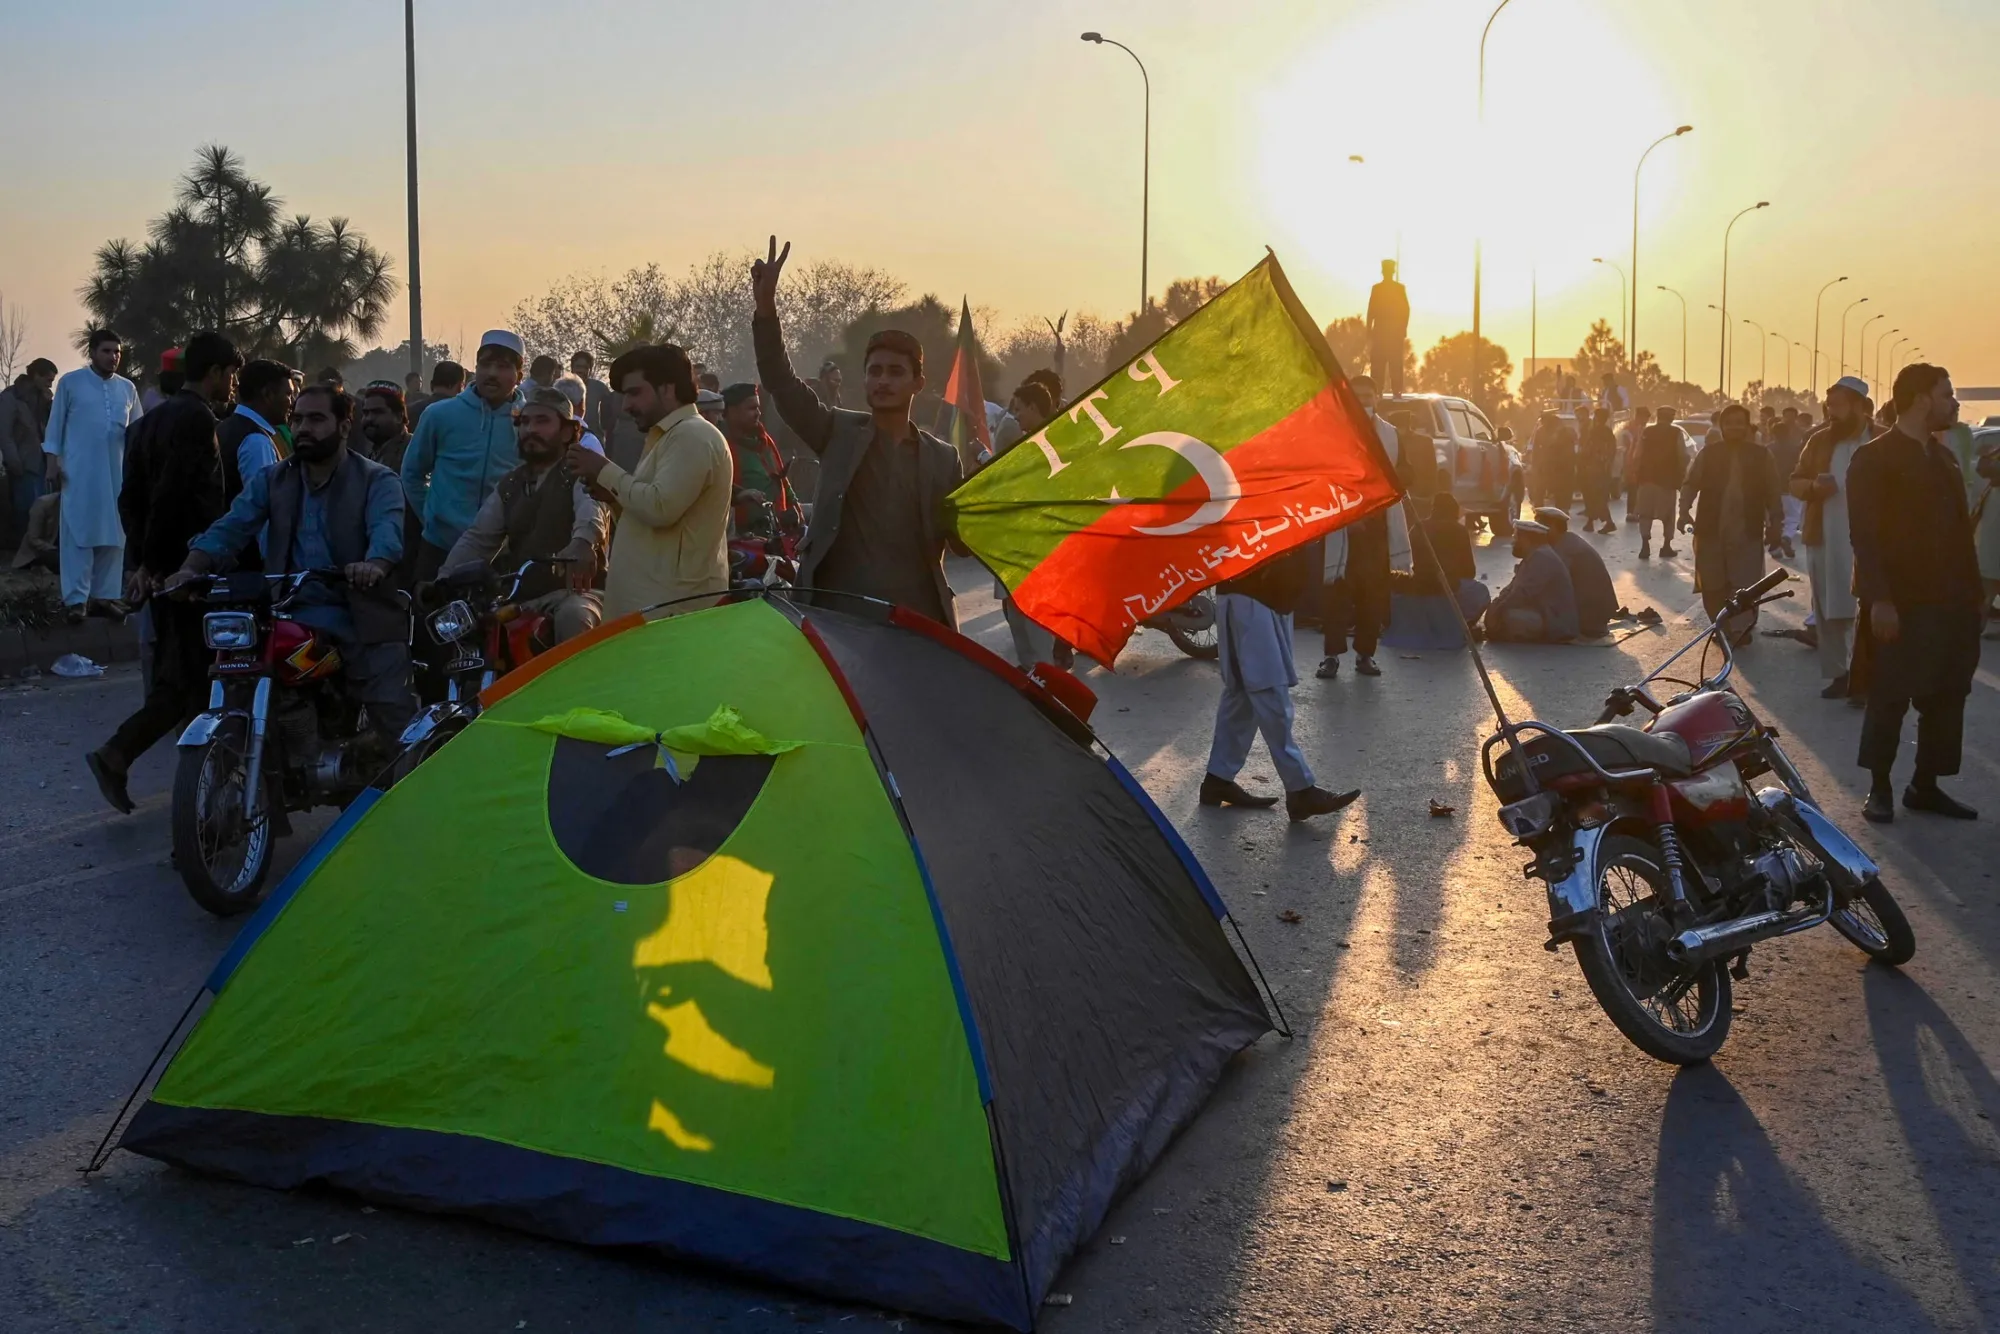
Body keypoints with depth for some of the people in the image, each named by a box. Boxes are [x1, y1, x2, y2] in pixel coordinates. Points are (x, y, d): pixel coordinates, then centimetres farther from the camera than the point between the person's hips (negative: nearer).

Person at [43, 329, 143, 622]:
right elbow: (56, 425, 3)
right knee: (78, 535, -4)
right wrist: (52, 462, -4)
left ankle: (104, 595, 10)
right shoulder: (70, 383, 2)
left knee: (112, 535, 4)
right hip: (79, 471, -4)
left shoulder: (127, 388, 11)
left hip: (116, 472, 4)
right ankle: (76, 598, -4)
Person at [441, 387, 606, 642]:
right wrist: (443, 579, -5)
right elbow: (477, 537, 14)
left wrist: (581, 542, -49)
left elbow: (591, 511, -24)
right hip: (518, 597, 6)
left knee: (574, 616, -37)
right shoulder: (509, 486, 20)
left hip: (572, 590, -6)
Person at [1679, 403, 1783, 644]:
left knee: (1745, 586, -8)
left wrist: (1775, 526, 4)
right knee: (1713, 587, 5)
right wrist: (1684, 511, -14)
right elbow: (1690, 484, 2)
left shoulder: (1761, 455, 4)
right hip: (1711, 532, 1)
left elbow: (1773, 494, 7)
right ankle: (1722, 628, 21)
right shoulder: (1708, 453, 6)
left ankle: (1740, 631, -2)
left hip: (1747, 534, -1)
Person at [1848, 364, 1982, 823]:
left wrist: (1971, 592, 8)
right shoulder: (1874, 458, -7)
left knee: (1946, 698, 8)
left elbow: (1960, 529, 15)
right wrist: (1879, 599, -21)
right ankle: (1879, 788, 11)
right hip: (1899, 604, -7)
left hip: (1950, 602, 7)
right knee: (1890, 698, 0)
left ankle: (1925, 786, 17)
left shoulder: (1944, 457, 16)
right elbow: (1865, 535, -14)